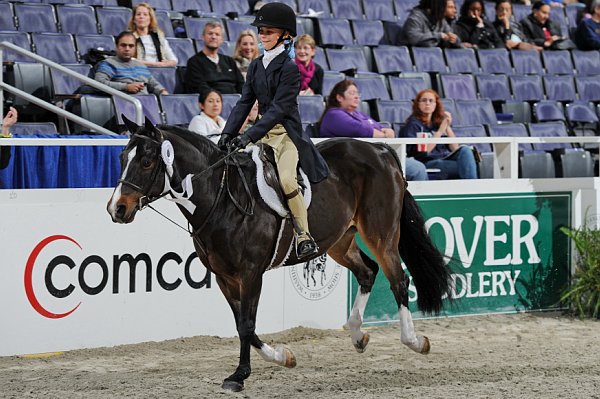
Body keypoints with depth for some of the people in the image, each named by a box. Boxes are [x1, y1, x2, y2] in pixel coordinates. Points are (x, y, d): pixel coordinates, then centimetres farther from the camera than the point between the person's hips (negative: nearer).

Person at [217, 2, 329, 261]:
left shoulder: (289, 68, -10)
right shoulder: (256, 66, 11)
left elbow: (278, 109, -18)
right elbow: (244, 103, 9)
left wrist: (248, 137, -24)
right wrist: (228, 133, -6)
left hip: (286, 132, -7)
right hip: (263, 131, 7)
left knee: (285, 179, -28)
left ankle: (305, 237, -20)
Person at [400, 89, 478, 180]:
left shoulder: (440, 121, 19)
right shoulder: (413, 124, 3)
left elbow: (455, 149, 11)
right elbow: (422, 151, -12)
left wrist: (448, 127, 0)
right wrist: (440, 132, -14)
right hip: (428, 162, -6)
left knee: (464, 150, -27)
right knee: (464, 167, -30)